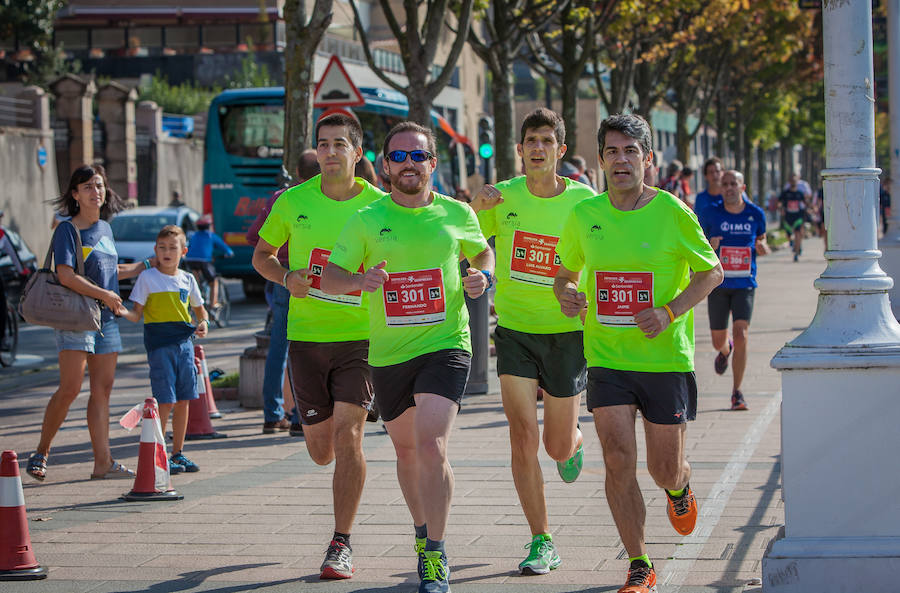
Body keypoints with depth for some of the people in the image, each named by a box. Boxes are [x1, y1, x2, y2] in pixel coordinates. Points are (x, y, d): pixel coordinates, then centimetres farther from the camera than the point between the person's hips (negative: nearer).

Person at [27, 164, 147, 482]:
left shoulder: (105, 228, 15)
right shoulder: (67, 230, -8)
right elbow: (67, 276, -18)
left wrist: (146, 265, 29)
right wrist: (106, 295, -15)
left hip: (106, 319, 7)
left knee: (102, 389, 4)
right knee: (70, 388, -12)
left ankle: (103, 462, 4)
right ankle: (41, 453, 2)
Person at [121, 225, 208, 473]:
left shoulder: (187, 279, 11)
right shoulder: (147, 278, -1)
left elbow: (198, 309, 24)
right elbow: (137, 314, -2)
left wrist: (203, 323, 4)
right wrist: (123, 312, -22)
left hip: (184, 342, 5)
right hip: (159, 344, -5)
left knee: (183, 400, 5)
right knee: (165, 401, -9)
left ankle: (178, 453, 15)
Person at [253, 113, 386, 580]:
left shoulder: (379, 206, -3)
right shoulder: (293, 202, 0)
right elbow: (261, 254, 12)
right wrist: (286, 277, -9)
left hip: (360, 336, -2)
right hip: (306, 336, 2)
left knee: (347, 434, -16)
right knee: (321, 450, 7)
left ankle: (341, 545, -5)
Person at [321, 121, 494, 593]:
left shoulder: (458, 214, 3)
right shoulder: (366, 220, 1)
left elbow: (482, 252, 22)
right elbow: (329, 276, 0)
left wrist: (483, 276, -1)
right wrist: (359, 280, -21)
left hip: (446, 346, -2)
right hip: (388, 354, 2)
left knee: (431, 445, -19)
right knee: (406, 449, 16)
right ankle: (422, 529, 41)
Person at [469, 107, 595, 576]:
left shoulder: (583, 201, -7)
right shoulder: (504, 197, -4)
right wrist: (476, 207, -17)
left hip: (567, 332, 0)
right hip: (514, 330, 0)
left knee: (558, 446, 8)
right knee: (523, 438, -9)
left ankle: (573, 445, 47)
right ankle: (542, 542, 1)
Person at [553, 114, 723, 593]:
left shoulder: (672, 212, -7)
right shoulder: (583, 216, 1)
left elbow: (712, 271, 1)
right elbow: (565, 274, 16)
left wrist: (669, 312, -14)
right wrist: (566, 296, -8)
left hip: (666, 359, -1)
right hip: (607, 358, 2)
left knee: (664, 469, 6)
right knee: (618, 459, -12)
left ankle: (679, 487, 46)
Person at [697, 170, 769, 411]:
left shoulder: (756, 214, 1)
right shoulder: (710, 213, -3)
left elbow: (762, 241, 17)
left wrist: (763, 248, -7)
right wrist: (708, 246, -17)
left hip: (745, 284, 0)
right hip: (718, 283, 0)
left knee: (741, 336, -15)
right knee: (718, 341, 9)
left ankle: (737, 393, -5)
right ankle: (725, 351, 49)